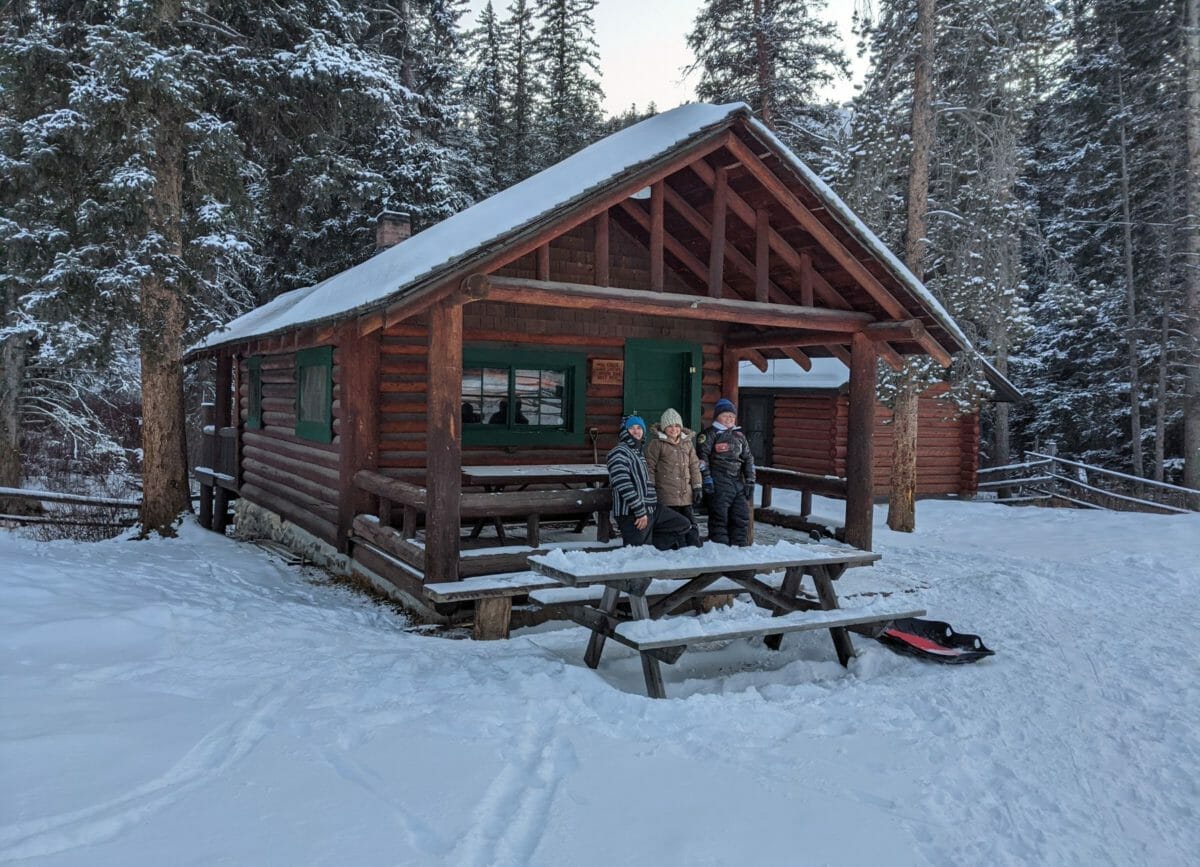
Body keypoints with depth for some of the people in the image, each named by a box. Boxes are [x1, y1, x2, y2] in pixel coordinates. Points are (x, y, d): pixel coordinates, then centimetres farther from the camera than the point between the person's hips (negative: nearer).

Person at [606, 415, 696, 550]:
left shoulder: (639, 452, 20)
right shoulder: (618, 453, -11)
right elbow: (624, 486, -21)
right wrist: (640, 511, -21)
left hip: (652, 508, 9)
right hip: (631, 513, -9)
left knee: (684, 525, 10)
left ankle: (650, 543, 1)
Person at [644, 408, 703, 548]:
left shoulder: (687, 442, 14)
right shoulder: (657, 443, -1)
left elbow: (694, 466, 16)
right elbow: (650, 467, -1)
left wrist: (698, 487, 10)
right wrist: (651, 490, -5)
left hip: (686, 494, 5)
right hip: (666, 494, -4)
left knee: (691, 524, 6)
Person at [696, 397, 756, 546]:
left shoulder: (739, 435, 17)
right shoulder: (710, 434, -1)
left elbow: (748, 459, 20)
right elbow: (702, 457, -8)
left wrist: (750, 482, 12)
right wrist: (706, 479, -14)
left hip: (738, 482, 6)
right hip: (719, 484, -6)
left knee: (742, 517, 6)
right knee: (719, 517, -5)